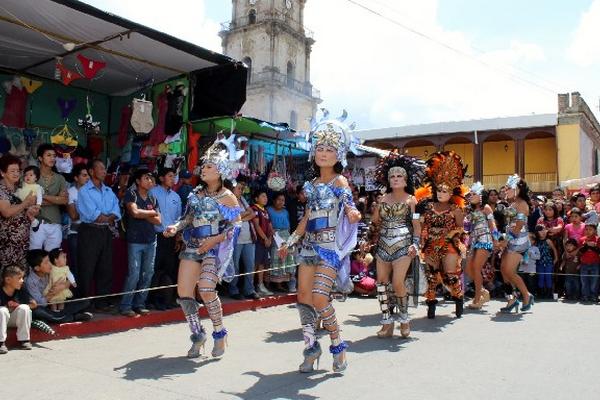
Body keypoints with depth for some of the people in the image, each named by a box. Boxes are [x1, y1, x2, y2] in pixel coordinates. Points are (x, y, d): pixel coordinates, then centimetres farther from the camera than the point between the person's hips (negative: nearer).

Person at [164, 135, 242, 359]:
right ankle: (198, 336, 17)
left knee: (206, 289, -23)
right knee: (184, 292, -2)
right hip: (192, 246, 6)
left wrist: (215, 240, -17)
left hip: (215, 249, -6)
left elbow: (235, 225, -7)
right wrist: (176, 227, -3)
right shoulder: (197, 193, 11)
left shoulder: (227, 197, -4)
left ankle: (219, 334, 0)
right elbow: (189, 217, 16)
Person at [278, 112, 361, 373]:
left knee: (319, 298, -14)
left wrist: (354, 215, -40)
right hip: (310, 245, 7)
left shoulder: (340, 181, -3)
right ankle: (311, 347, 15)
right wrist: (289, 242, 24)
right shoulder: (312, 185, 14)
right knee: (304, 297, 3)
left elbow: (350, 209, -16)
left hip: (330, 246, -6)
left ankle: (338, 346, 4)